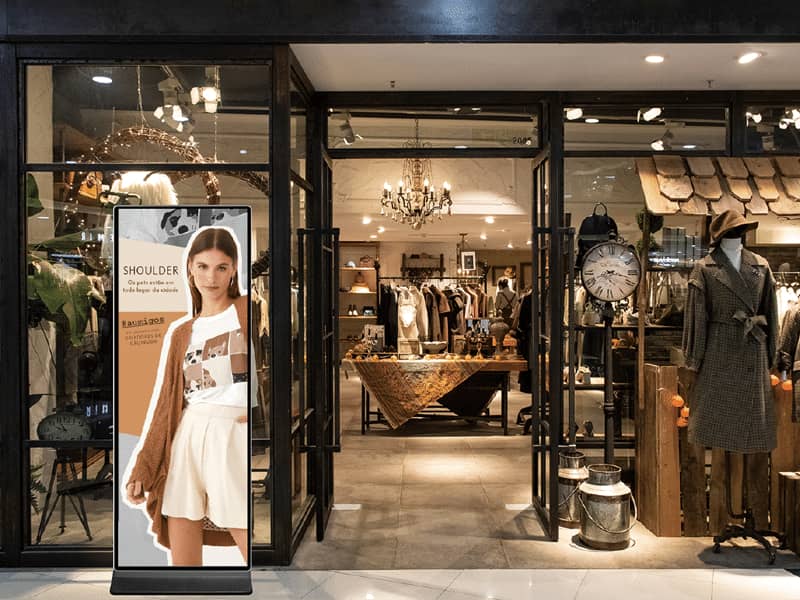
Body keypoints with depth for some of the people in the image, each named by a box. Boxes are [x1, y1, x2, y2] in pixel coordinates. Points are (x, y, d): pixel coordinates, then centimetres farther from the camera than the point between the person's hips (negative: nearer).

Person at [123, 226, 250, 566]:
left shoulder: (247, 311, 4)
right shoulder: (180, 335, 16)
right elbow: (164, 406, 16)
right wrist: (141, 469, 12)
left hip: (234, 439, -4)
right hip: (185, 441, 4)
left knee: (249, 546, -7)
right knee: (182, 560, 5)